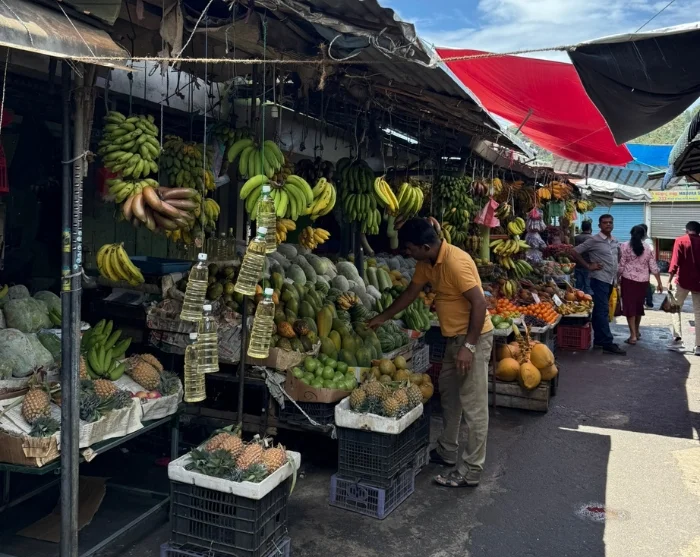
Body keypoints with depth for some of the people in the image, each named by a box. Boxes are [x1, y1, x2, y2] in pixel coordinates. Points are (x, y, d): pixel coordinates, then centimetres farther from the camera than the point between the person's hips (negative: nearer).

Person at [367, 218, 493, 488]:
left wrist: (469, 346, -27)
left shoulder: (455, 262, -25)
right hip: (454, 337, 10)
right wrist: (382, 318, 24)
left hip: (473, 337, -10)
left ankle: (471, 471, 5)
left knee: (473, 405, -3)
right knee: (448, 392, 20)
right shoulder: (426, 263, 5)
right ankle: (447, 451, 35)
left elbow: (479, 303, -26)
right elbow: (411, 292, 19)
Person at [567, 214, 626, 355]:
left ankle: (599, 340, 20)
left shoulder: (615, 241, 12)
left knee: (600, 311, 13)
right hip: (600, 279, -7)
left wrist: (616, 271, 16)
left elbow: (618, 255, 32)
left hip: (611, 280, 7)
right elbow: (574, 252, -9)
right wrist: (588, 266, -10)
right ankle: (608, 343, -11)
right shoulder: (594, 240, -8)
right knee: (602, 311, -9)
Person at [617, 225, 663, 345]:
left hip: (628, 280, -4)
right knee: (639, 305, 18)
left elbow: (621, 266, -7)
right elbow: (654, 268, 4)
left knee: (629, 306, 0)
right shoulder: (647, 249, 4)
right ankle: (636, 332, 32)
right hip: (643, 281, 4)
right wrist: (659, 283, 11)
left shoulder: (625, 246, -5)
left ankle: (633, 335, -4)